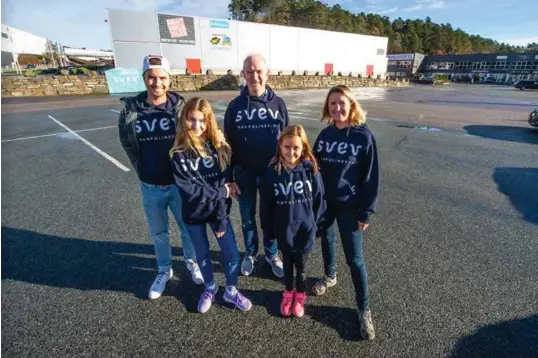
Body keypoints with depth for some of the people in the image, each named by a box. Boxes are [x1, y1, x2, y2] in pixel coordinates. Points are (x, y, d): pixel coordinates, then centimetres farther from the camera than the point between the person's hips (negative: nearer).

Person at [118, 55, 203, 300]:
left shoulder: (181, 107, -10)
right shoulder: (131, 109, -7)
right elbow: (127, 143, 9)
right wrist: (142, 169, 7)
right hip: (150, 187, 2)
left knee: (188, 228, 17)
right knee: (159, 233, 18)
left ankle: (191, 261, 44)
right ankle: (164, 270, 42)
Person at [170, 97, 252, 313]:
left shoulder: (219, 148, -8)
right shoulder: (179, 154, -13)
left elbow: (226, 184, -11)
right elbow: (190, 190, -18)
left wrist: (222, 218, -14)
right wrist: (220, 192, -16)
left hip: (218, 211, 1)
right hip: (194, 214, -1)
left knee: (232, 253, 6)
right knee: (202, 255, 17)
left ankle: (231, 291, 33)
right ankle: (210, 289, 44)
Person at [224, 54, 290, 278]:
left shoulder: (278, 104, -3)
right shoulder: (235, 106, -2)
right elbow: (228, 144, 1)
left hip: (272, 173, 0)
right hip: (244, 174, 1)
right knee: (247, 218, 15)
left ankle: (272, 254, 36)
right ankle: (250, 253, 38)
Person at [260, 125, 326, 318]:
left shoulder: (311, 169, -15)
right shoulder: (273, 172, -13)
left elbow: (319, 199, -4)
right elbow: (265, 204, -4)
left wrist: (315, 223, 1)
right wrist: (268, 228, 1)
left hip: (305, 229, 0)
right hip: (283, 231, 1)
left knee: (301, 264, 19)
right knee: (287, 264, 21)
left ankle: (300, 294, 44)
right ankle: (288, 293, 46)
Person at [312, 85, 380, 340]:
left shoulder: (364, 136, -11)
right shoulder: (325, 134, 1)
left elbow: (370, 177, -9)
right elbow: (314, 167, 6)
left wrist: (366, 212, -10)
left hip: (349, 205, -4)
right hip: (324, 201, 4)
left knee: (354, 257, 2)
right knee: (326, 240, 21)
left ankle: (364, 309, 20)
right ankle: (330, 276, 49)